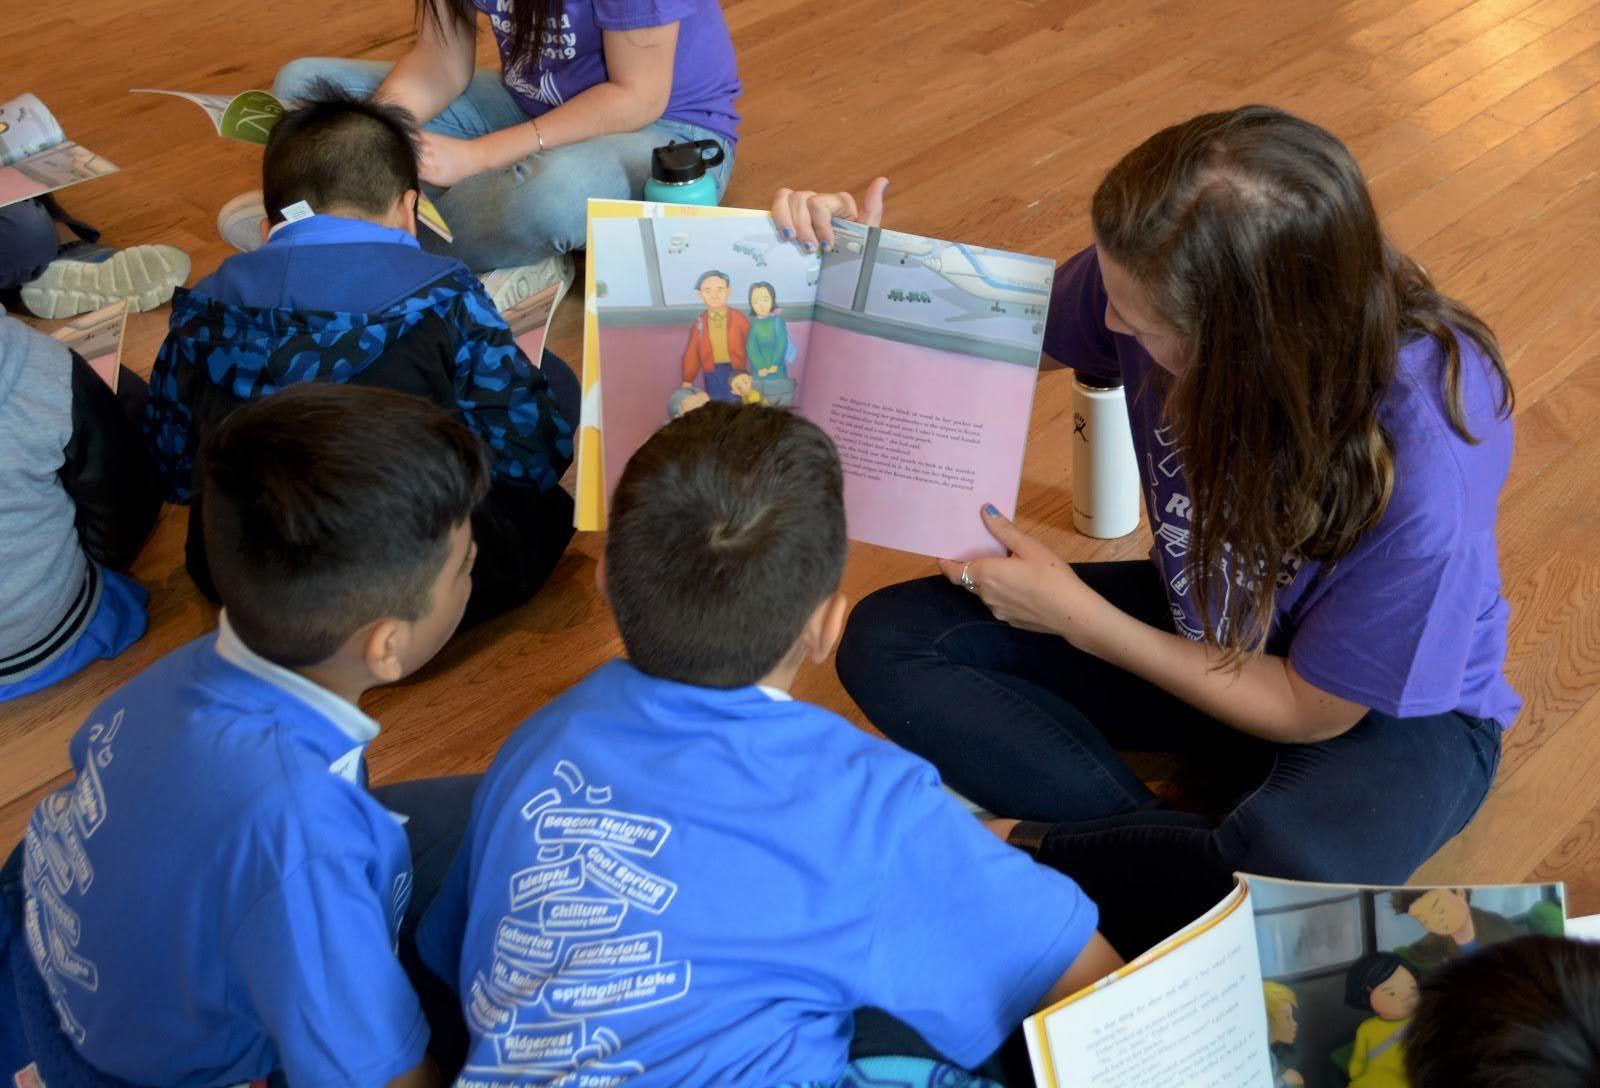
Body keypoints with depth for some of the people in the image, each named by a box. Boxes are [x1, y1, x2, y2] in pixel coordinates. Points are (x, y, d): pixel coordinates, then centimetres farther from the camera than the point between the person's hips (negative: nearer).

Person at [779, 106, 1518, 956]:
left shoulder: (1422, 462, -36)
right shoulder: (1155, 286, -24)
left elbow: (1312, 709, -21)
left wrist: (1078, 619, -19)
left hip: (1392, 703, -5)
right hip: (1199, 629, 5)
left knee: (1295, 874, -40)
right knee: (886, 644, -11)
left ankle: (1035, 857, -11)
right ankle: (1174, 848, -15)